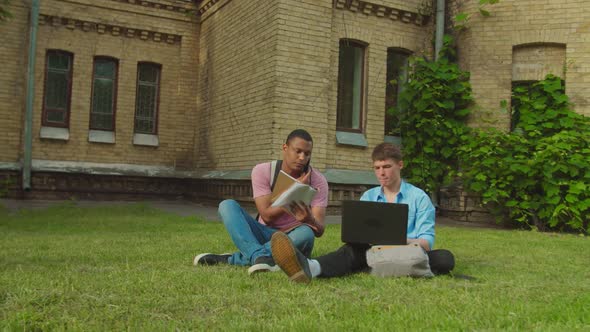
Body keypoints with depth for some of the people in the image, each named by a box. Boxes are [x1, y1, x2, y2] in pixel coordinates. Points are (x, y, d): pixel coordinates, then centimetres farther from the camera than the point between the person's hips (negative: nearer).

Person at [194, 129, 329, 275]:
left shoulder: (318, 180, -9)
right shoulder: (262, 171, -9)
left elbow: (319, 230, -16)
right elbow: (267, 216, -17)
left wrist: (310, 219, -40)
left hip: (293, 240, -1)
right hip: (264, 236, 1)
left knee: (306, 233, -36)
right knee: (227, 205, -20)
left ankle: (232, 259, -32)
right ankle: (260, 257, -45)